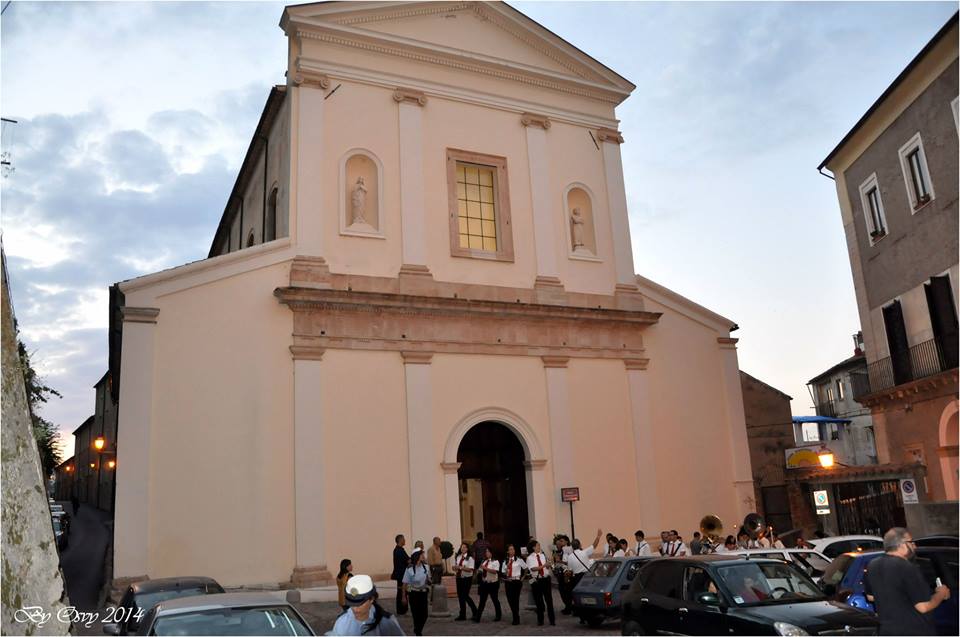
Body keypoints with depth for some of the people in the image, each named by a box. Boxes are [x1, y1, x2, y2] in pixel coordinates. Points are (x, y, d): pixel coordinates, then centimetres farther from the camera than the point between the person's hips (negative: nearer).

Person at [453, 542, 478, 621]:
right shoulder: (457, 557, 8)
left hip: (467, 578, -6)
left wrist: (460, 567, -22)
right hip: (459, 578, 6)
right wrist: (456, 568, -11)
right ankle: (462, 615, 25)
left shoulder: (470, 558, -10)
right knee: (460, 596, 11)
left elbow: (470, 569, -18)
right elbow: (454, 567, 12)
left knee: (465, 596, -4)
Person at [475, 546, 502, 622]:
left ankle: (498, 615, 25)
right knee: (482, 600, 1)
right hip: (484, 583, 5)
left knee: (495, 599, 8)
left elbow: (495, 571, -26)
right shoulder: (483, 562, 11)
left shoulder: (495, 561, -10)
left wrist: (485, 568, -30)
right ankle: (477, 617, -3)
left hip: (493, 583, -5)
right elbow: (481, 572, 19)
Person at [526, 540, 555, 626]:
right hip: (536, 581, -2)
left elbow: (547, 567, 9)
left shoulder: (543, 555, 6)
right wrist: (544, 565, -26)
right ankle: (540, 620, 22)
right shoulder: (530, 558, -5)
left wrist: (548, 566, -14)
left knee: (549, 600, 1)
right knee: (539, 601, 8)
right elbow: (533, 568, -18)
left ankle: (552, 620, 9)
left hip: (546, 579, 2)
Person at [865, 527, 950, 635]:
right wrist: (941, 594, 0)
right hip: (915, 632, -7)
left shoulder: (873, 566, 5)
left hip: (888, 631, 7)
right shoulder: (908, 569, -20)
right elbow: (923, 607, -17)